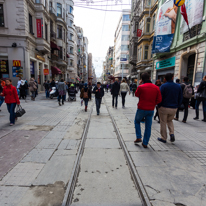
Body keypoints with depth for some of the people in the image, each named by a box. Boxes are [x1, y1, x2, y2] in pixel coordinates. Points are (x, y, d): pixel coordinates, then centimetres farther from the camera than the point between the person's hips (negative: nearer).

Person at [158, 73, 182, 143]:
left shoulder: (163, 86, -9)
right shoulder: (178, 86, 5)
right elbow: (180, 98, 8)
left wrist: (159, 106, 0)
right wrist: (177, 106, 16)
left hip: (164, 108, -4)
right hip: (174, 108, 4)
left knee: (163, 123, 7)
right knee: (170, 121, 25)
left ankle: (163, 138, 14)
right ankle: (172, 133, 6)